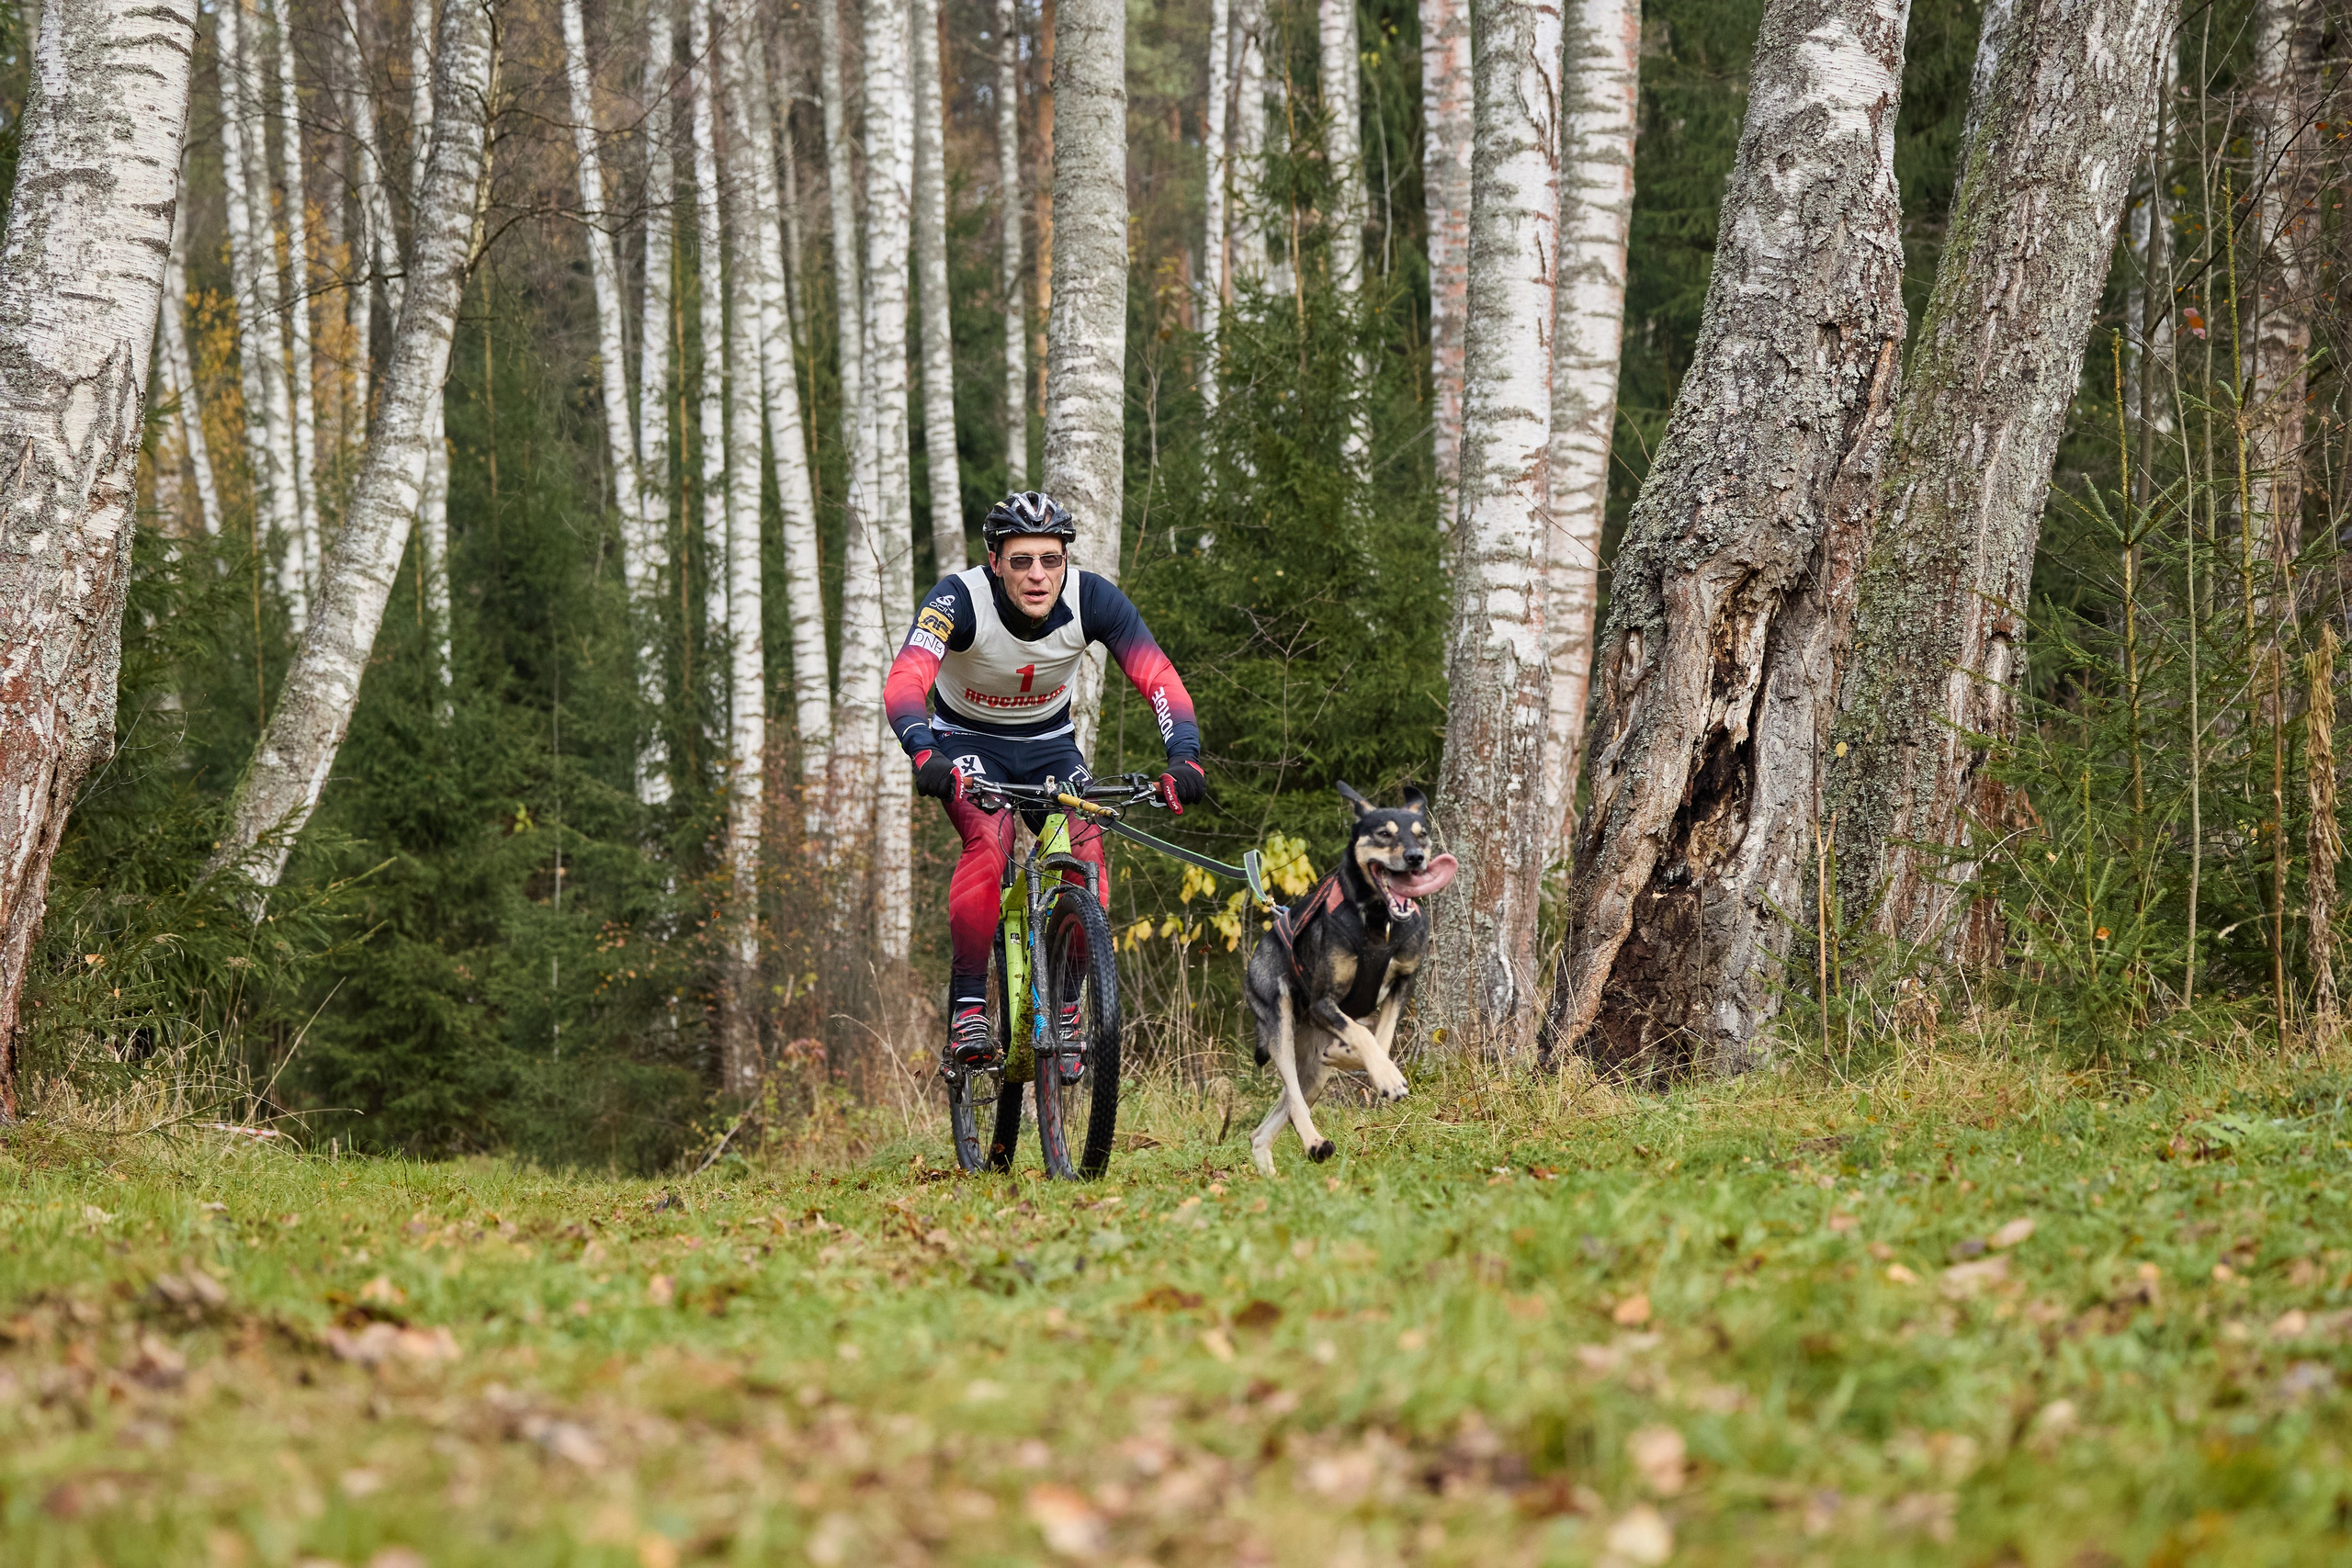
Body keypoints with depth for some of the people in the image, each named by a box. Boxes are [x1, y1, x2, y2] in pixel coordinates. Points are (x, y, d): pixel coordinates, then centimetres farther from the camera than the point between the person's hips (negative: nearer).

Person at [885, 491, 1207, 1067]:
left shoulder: (1093, 598, -23)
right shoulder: (959, 599, -30)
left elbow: (1159, 678, -27)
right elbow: (905, 683, -42)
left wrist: (1184, 756, -44)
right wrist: (924, 754, -61)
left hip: (1049, 742, 3)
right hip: (967, 738, -3)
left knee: (1086, 848, -22)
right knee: (989, 839, -31)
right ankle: (967, 1007, -23)